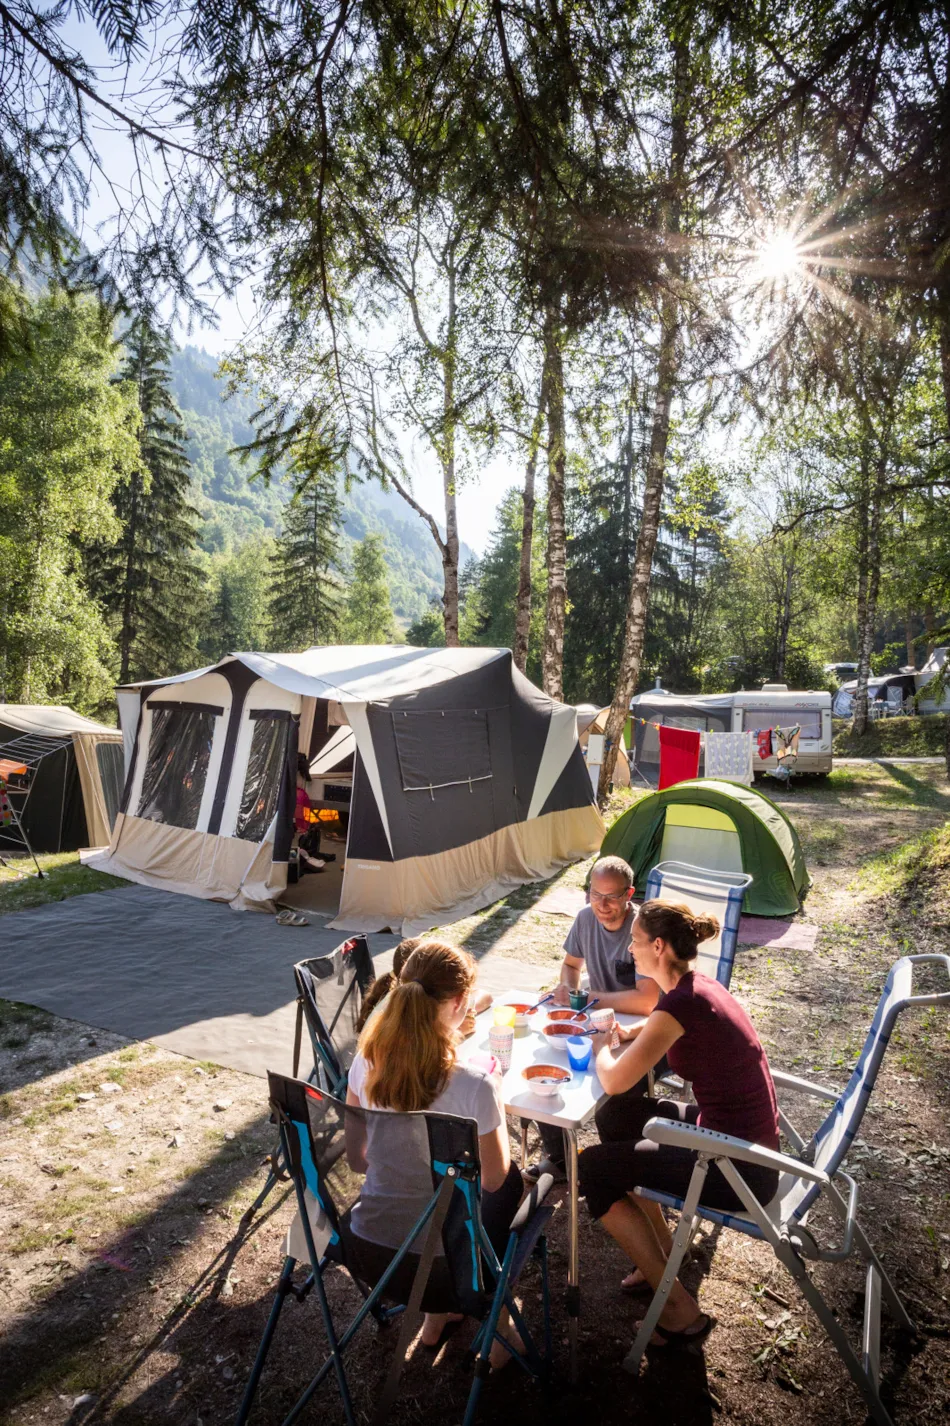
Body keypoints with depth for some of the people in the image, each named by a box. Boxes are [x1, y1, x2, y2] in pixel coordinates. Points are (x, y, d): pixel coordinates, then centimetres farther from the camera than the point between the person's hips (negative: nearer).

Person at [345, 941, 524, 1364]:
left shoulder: (367, 1064, -12)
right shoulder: (475, 1086, -26)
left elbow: (357, 1159, 3)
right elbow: (493, 1179, -9)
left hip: (366, 1252, 4)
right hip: (441, 1264, -4)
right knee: (512, 1180, 25)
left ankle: (436, 1314, 39)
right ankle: (499, 1329, 36)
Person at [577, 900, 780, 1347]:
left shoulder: (682, 1002, -25)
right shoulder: (698, 986, 3)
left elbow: (614, 1080, -21)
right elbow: (656, 1028, 22)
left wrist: (601, 1046, -1)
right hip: (743, 1137, 9)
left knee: (593, 1169, 0)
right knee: (615, 1117, 17)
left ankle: (679, 1310, 9)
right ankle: (663, 1257, 26)